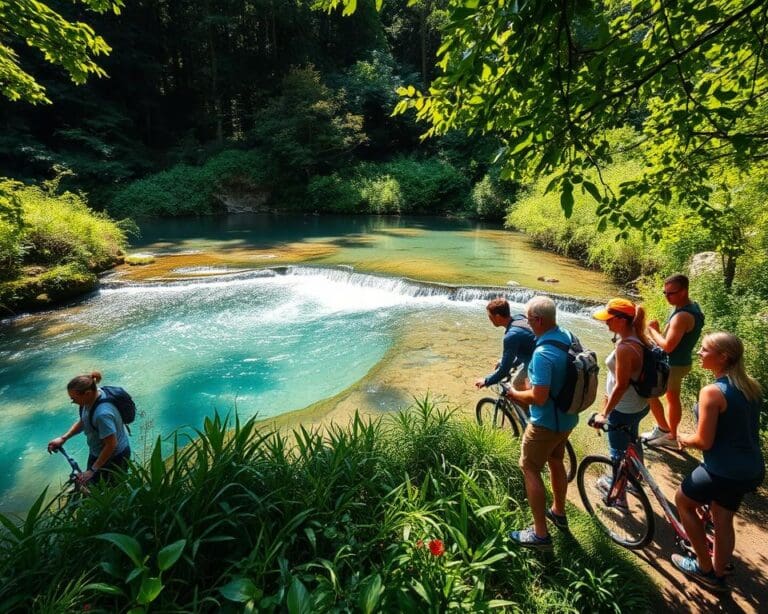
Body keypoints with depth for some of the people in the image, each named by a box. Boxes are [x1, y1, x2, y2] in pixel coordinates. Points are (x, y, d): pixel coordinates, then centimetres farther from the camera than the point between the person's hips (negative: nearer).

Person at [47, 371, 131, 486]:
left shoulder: (102, 413, -38)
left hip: (114, 457, -8)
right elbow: (83, 421, 9)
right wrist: (63, 438, 1)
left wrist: (92, 470, -21)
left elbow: (111, 445, -30)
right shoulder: (92, 396, -12)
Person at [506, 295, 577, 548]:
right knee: (555, 461, 26)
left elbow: (539, 397, -32)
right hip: (568, 416, 9)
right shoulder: (568, 336, -4)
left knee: (530, 469, 7)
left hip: (546, 422, -9)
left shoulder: (543, 354, -32)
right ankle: (558, 512, 46)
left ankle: (540, 534, 17)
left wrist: (515, 394, -14)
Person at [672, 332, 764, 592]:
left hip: (723, 471, -7)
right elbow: (741, 427, 13)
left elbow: (704, 442, -21)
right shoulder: (752, 385, 0)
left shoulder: (712, 392, -25)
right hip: (751, 468, 7)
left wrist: (684, 438, 0)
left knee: (682, 501, 17)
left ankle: (705, 567, 28)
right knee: (723, 521, 22)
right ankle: (717, 575, 38)